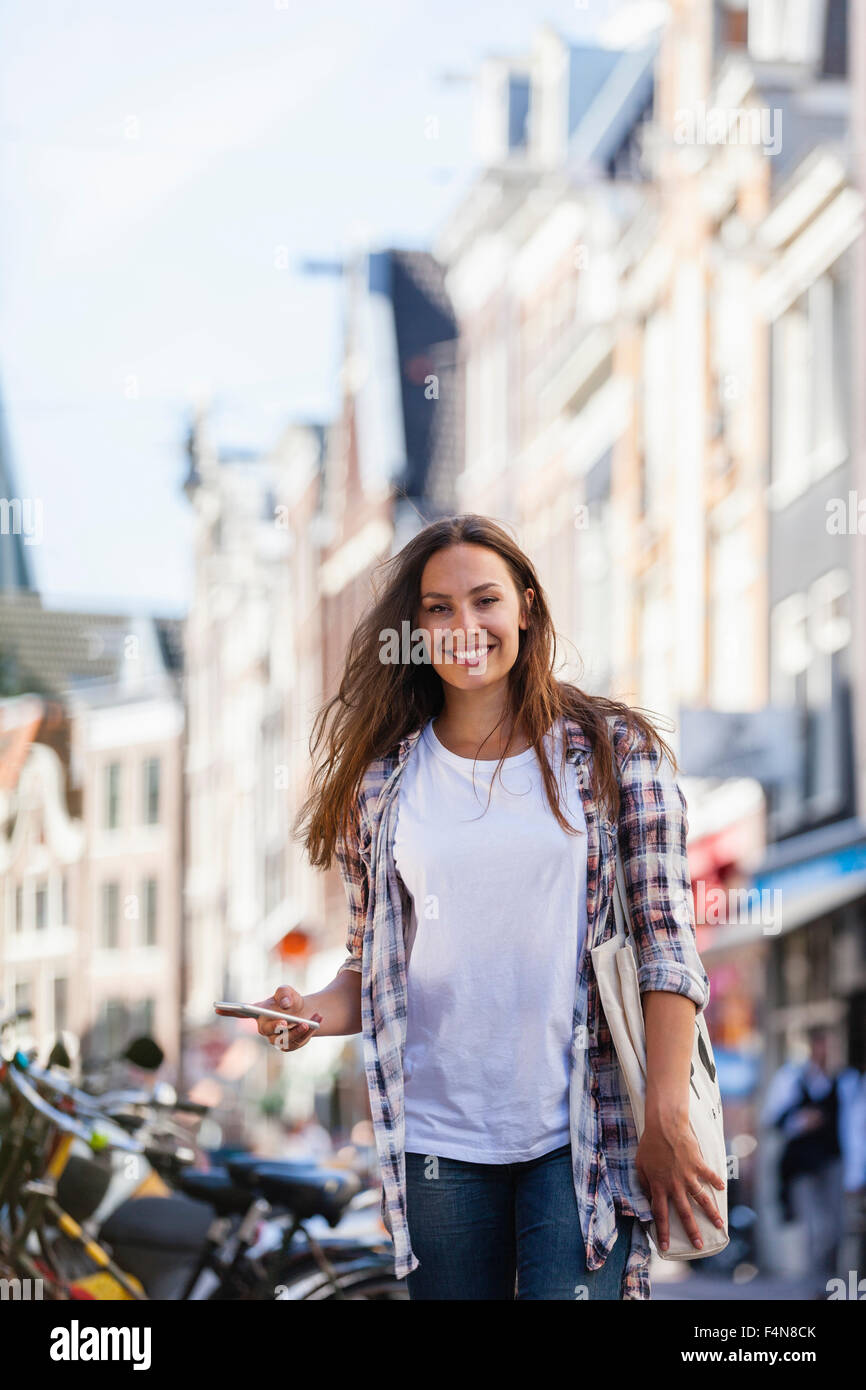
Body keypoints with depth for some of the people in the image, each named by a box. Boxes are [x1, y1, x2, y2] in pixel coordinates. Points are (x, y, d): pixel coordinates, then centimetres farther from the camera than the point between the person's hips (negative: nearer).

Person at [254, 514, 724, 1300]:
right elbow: (374, 964, 14)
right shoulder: (382, 780, 7)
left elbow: (668, 944, -3)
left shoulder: (615, 752, 1)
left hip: (582, 1133, -2)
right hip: (438, 1139, 2)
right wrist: (317, 1013, -8)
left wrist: (668, 1120, -11)